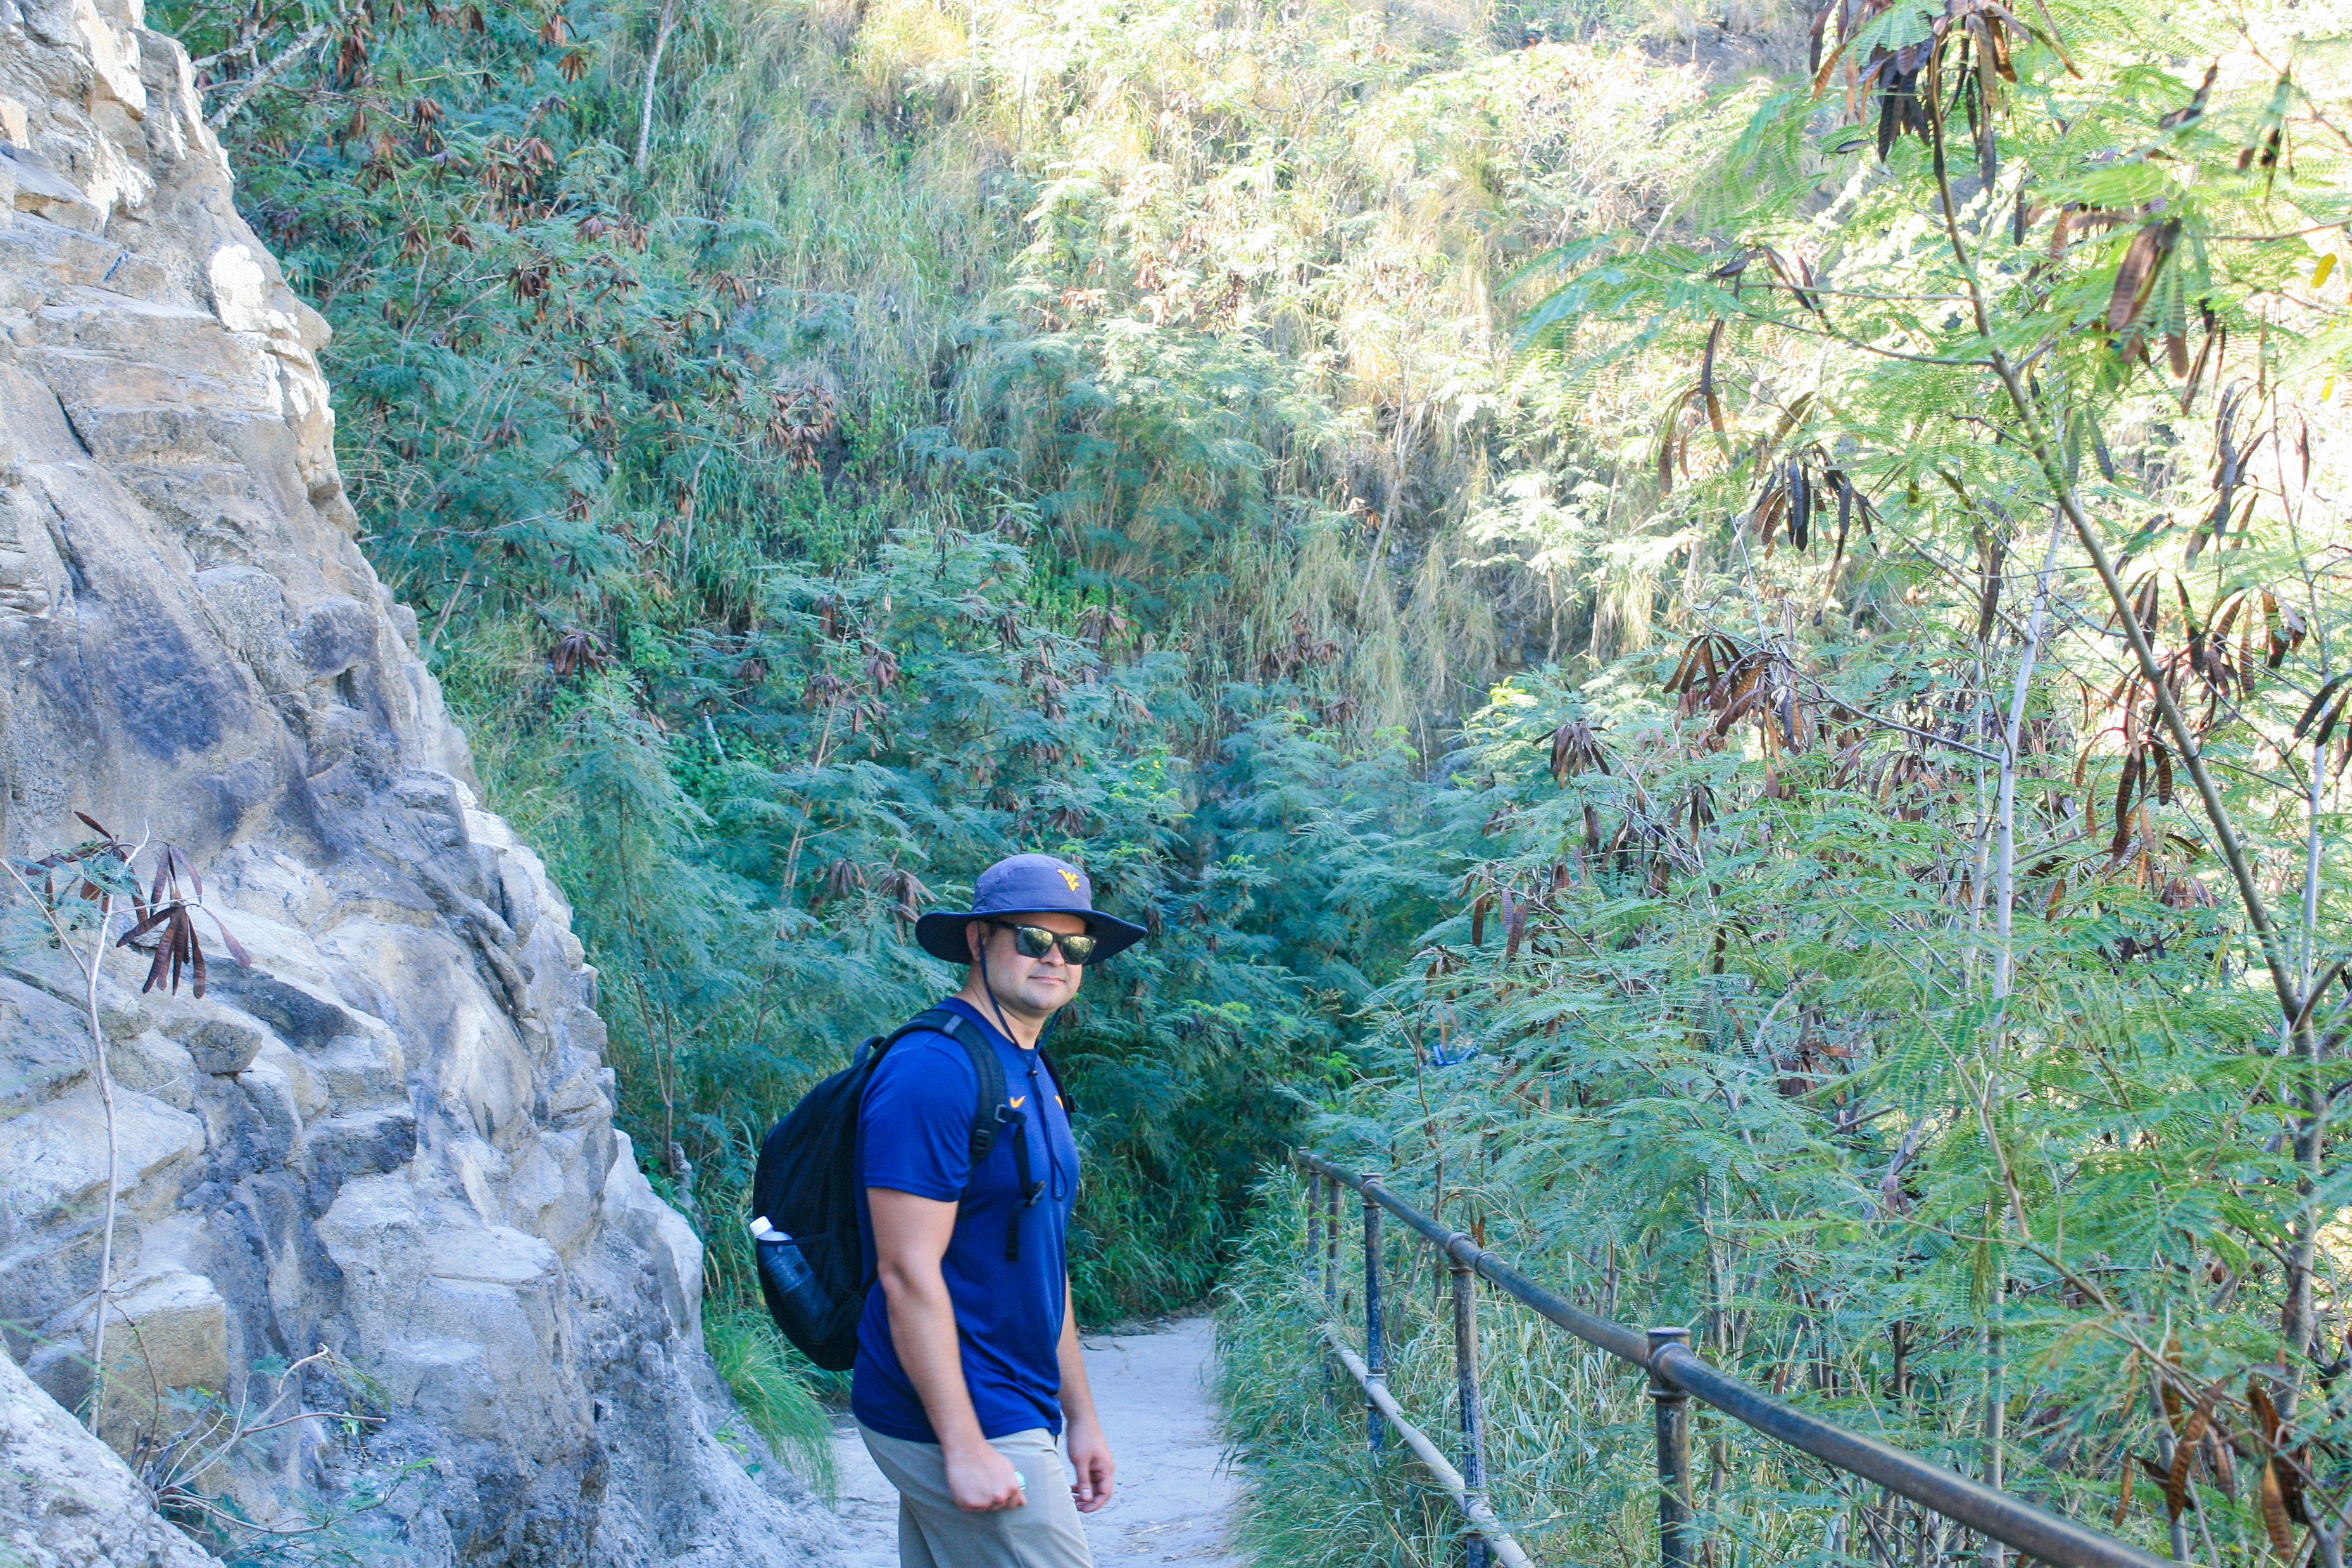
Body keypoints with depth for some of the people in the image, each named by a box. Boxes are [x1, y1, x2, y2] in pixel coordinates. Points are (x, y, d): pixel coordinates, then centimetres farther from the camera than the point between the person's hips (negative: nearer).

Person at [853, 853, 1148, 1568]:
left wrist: (1081, 1417, 18)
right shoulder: (932, 1073, -17)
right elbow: (908, 1274, -20)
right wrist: (965, 1449, -21)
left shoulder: (1031, 1076, 13)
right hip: (961, 1427, -9)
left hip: (1011, 1413, 9)